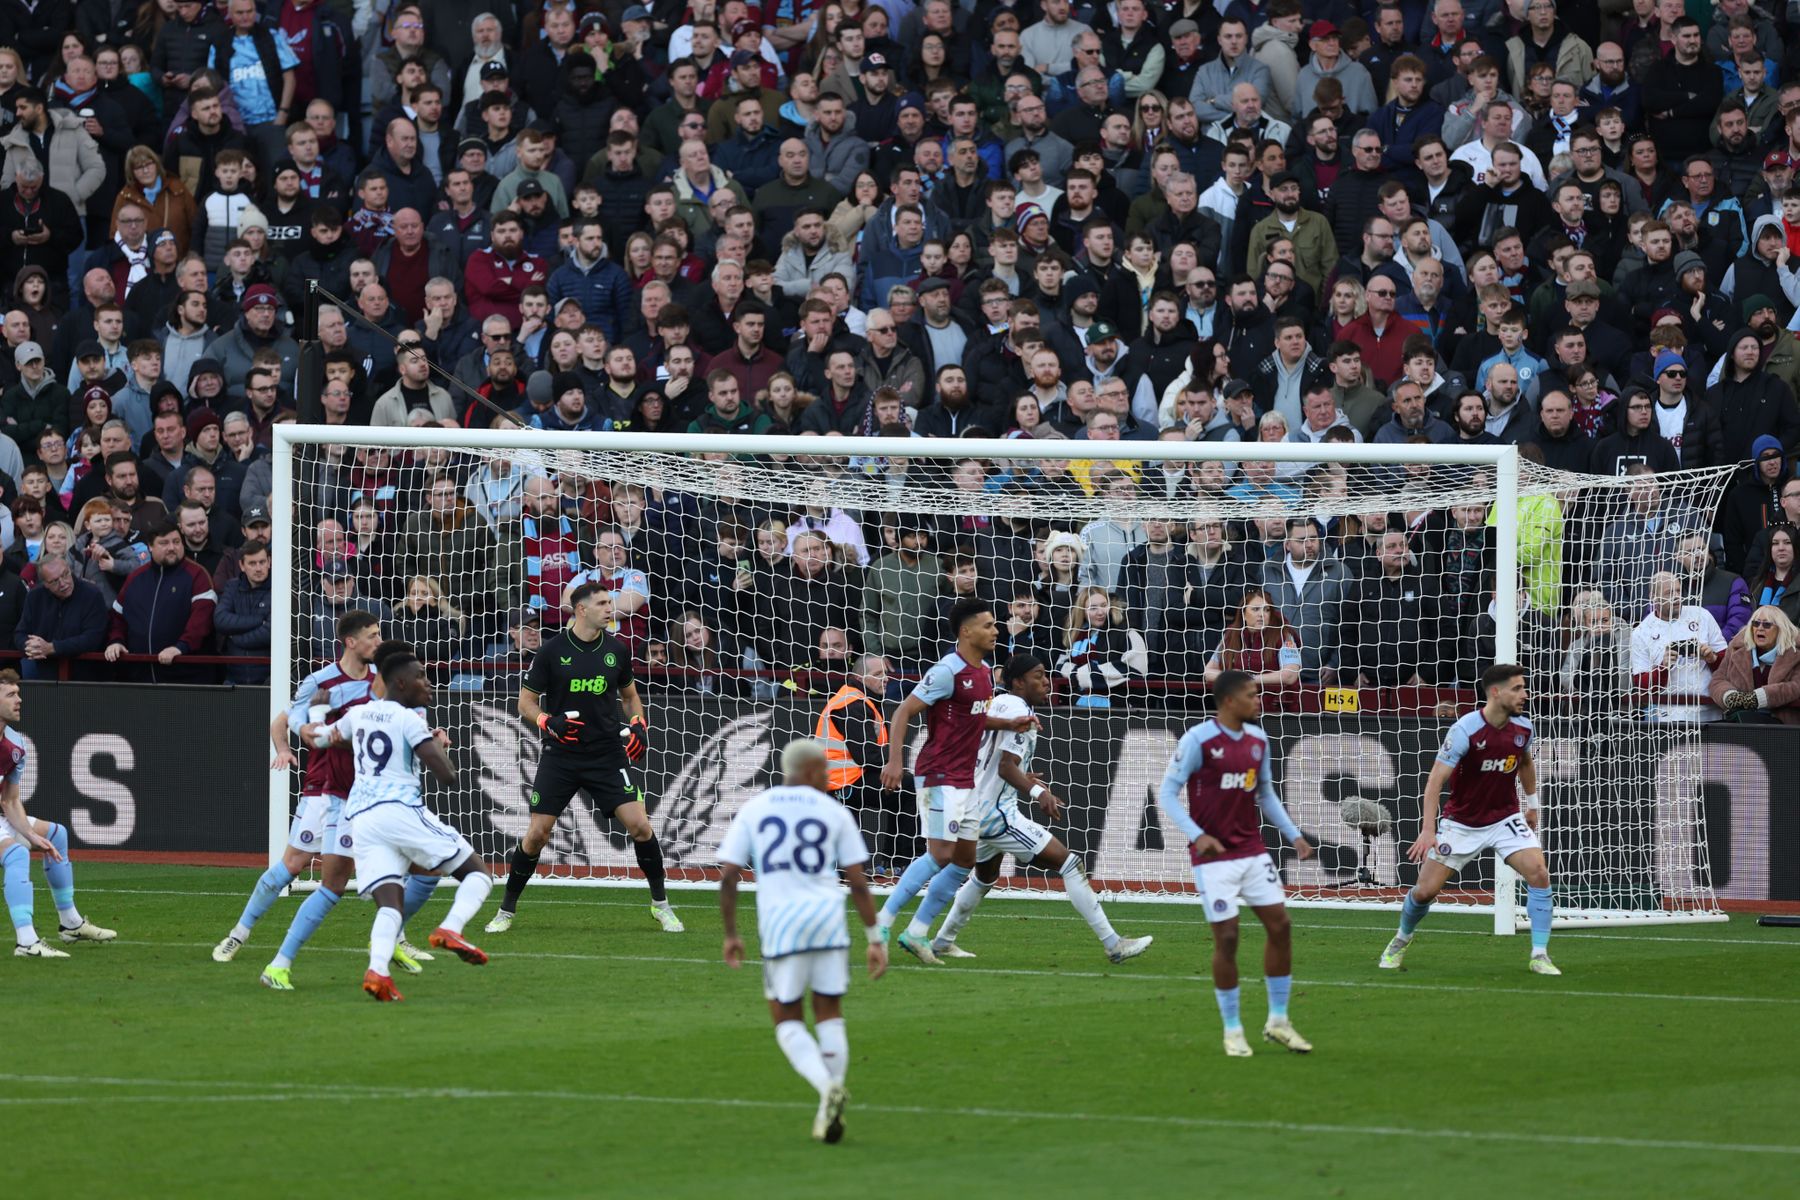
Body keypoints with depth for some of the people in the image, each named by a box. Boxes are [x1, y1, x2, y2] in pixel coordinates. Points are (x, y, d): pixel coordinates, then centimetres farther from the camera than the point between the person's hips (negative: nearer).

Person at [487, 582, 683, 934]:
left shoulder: (616, 650, 3)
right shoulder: (553, 651, -5)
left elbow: (630, 694, 19)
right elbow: (526, 702, 1)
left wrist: (638, 725, 1)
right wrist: (548, 722, -19)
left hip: (607, 754, 2)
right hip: (561, 756, -2)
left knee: (639, 825, -10)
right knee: (537, 833, -4)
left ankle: (661, 905, 6)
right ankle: (506, 911, 12)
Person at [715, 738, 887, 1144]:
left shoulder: (754, 810, 9)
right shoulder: (834, 812, 7)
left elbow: (727, 876, 3)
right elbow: (858, 883, 4)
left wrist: (730, 935, 12)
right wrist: (876, 938, 10)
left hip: (779, 924, 0)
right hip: (828, 917, 0)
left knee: (788, 1022, 9)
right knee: (829, 1016, 13)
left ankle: (828, 1086, -17)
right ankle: (829, 1112, 7)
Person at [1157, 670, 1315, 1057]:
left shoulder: (1258, 740, 7)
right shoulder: (1198, 740, -12)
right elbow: (1167, 793, -11)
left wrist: (1293, 834, 11)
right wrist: (1196, 835, -23)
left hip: (1252, 851, 6)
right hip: (1214, 856, -6)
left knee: (1280, 926, 0)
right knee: (1227, 938, -5)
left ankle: (1278, 1021, 13)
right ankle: (1233, 1031, 9)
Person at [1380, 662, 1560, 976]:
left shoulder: (1523, 727, -5)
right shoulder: (1465, 730, -23)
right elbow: (1436, 779, -23)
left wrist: (1533, 803, 24)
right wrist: (1428, 830, -31)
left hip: (1505, 818, 3)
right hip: (1461, 822, -3)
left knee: (1539, 874, -19)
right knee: (1425, 891, -2)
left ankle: (1540, 956, -10)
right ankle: (1401, 941, 31)